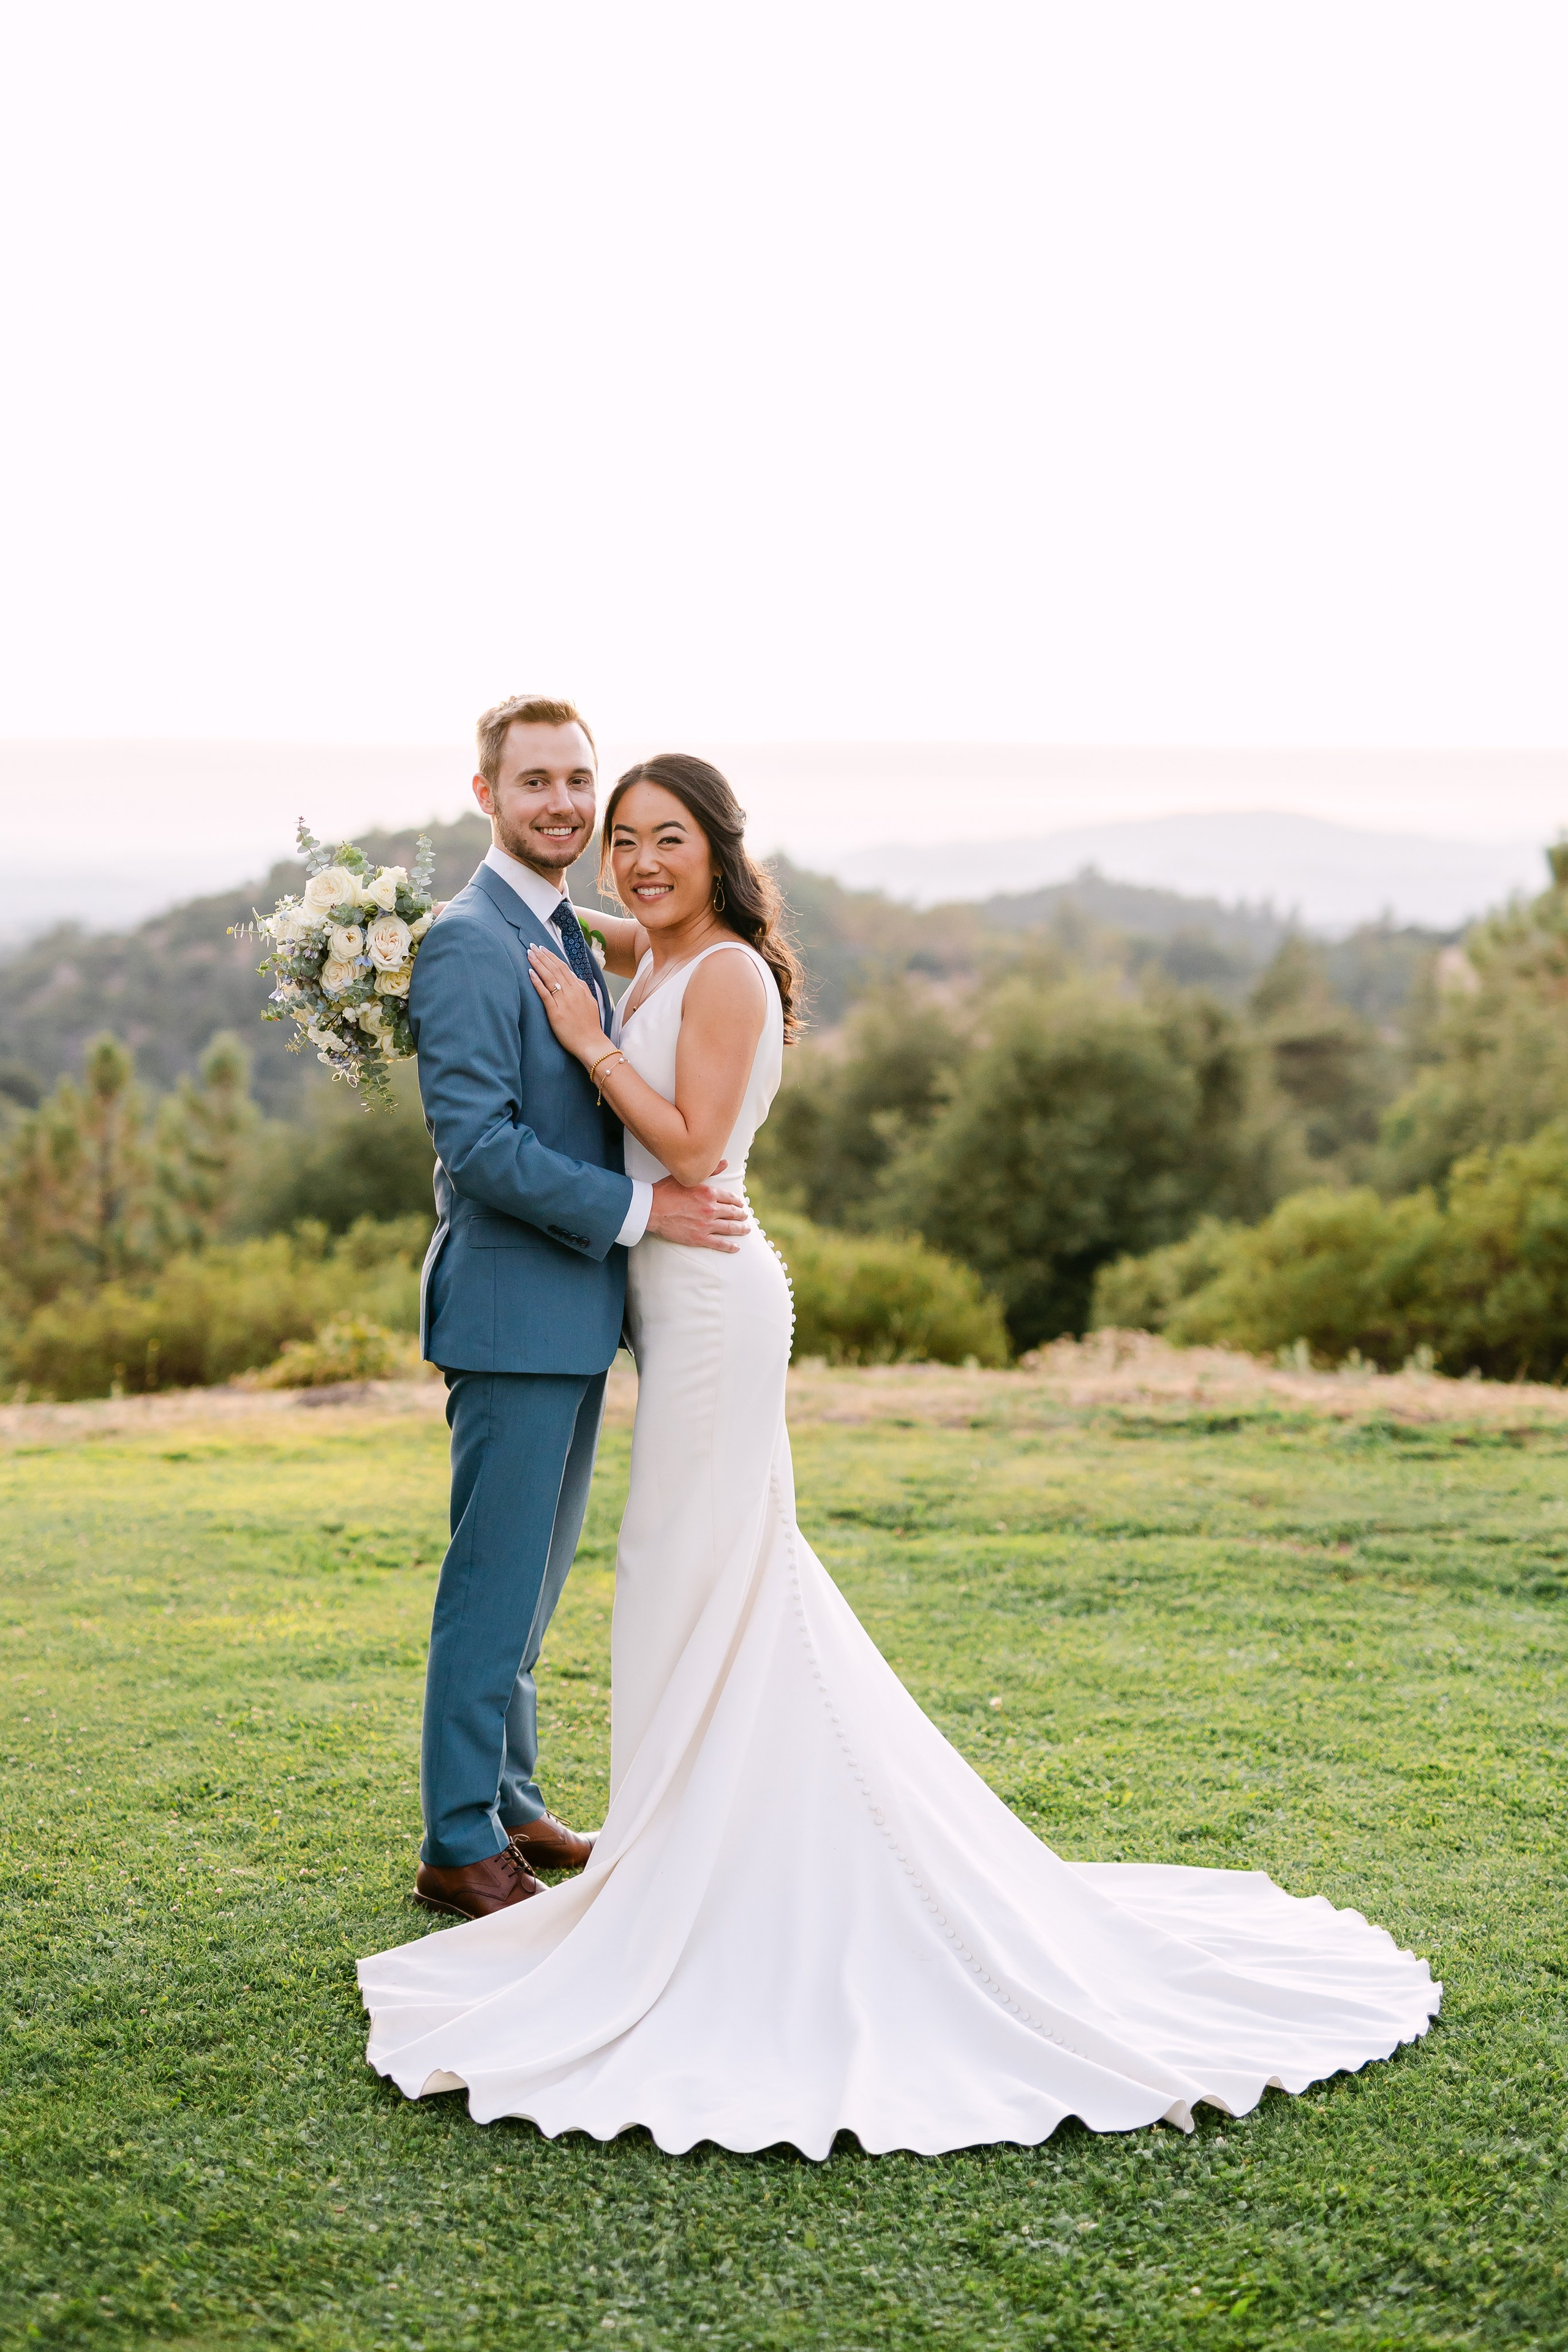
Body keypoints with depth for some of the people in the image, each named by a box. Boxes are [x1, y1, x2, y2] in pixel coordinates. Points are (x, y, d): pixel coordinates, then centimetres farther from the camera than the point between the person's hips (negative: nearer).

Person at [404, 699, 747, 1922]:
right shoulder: (469, 944, -14)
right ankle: (460, 1846, 10)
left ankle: (511, 1804, 30)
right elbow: (477, 1143, -22)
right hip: (512, 1311, -9)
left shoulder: (569, 939, 16)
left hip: (578, 1314, 9)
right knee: (495, 1583, -2)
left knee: (536, 1582, 17)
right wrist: (637, 1209, -20)